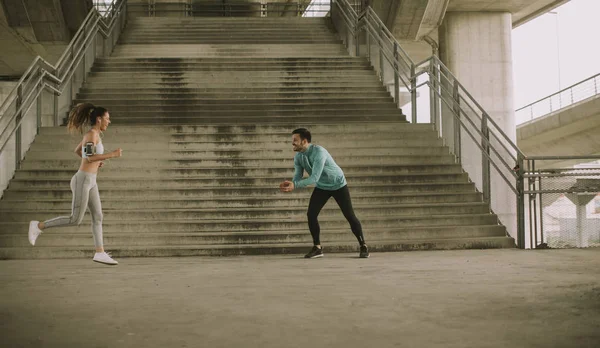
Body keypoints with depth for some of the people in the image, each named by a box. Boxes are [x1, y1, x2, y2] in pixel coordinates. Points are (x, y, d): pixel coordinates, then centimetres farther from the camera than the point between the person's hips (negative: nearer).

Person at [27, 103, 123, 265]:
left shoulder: (93, 134, 14)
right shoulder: (92, 134, -15)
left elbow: (77, 150, 28)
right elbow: (89, 157, -26)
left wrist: (95, 161, 23)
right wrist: (112, 154, -20)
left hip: (90, 181, 9)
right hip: (83, 181, -9)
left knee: (98, 217, 4)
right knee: (75, 220, -4)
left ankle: (100, 253, 5)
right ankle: (38, 226, 8)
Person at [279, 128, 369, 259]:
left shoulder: (319, 151, -36)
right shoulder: (298, 157, -12)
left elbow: (314, 177, -42)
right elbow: (298, 178, -14)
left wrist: (294, 185, -49)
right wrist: (290, 184, -37)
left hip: (338, 185, -6)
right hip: (321, 187, 6)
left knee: (349, 216, -5)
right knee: (311, 214, -10)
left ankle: (363, 246, 10)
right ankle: (317, 248, 2)